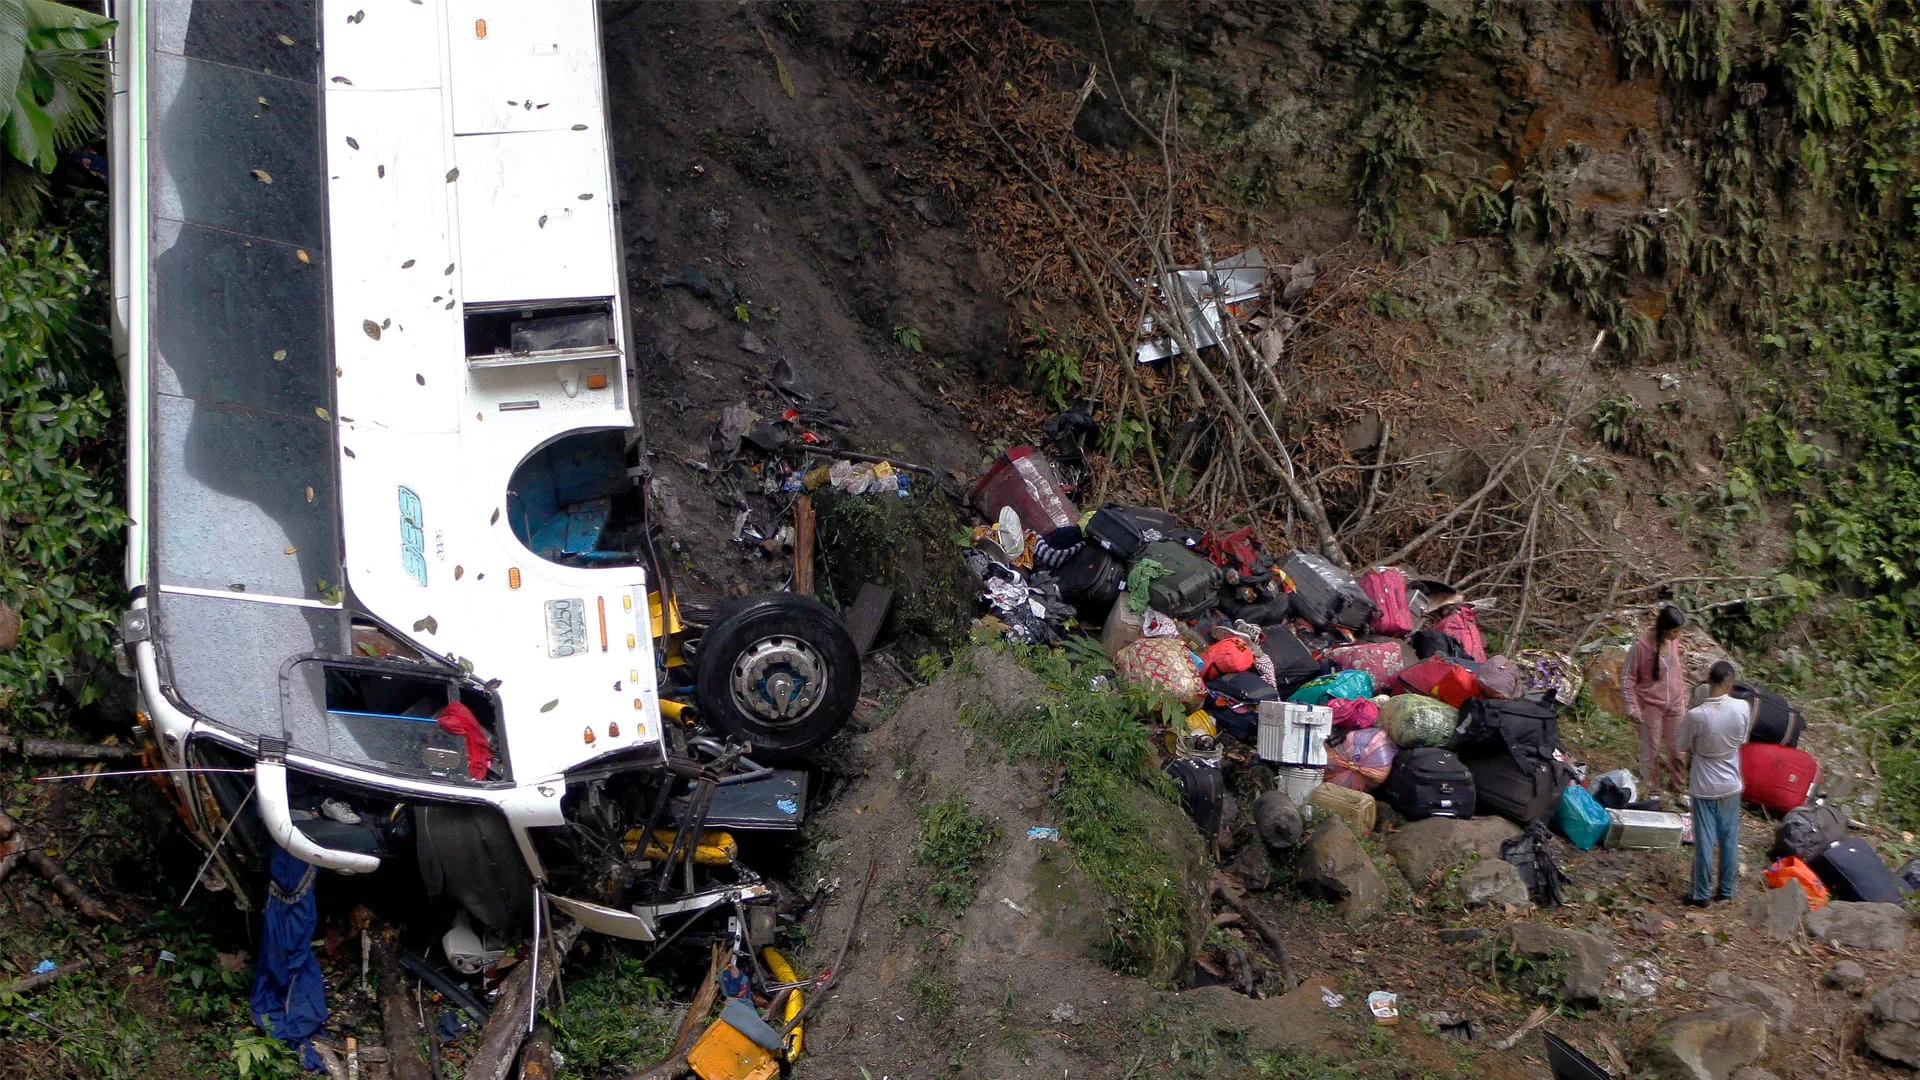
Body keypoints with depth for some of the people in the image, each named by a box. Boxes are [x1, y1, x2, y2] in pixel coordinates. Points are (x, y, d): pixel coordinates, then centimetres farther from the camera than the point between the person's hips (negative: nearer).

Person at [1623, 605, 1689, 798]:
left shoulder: (1674, 641, -8)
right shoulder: (1641, 646, -23)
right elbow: (1627, 677, -15)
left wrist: (1683, 696, 15)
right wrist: (1632, 707, -15)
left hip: (1675, 704, 5)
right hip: (1651, 706, -5)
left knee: (1676, 748, 15)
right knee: (1651, 749, 10)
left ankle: (1679, 787, 33)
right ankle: (1651, 789, 27)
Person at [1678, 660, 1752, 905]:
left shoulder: (1695, 716, -24)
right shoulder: (1742, 708, -16)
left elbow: (1685, 750, -9)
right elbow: (1742, 739, 2)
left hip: (1703, 786, -3)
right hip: (1731, 785, 3)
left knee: (1704, 841, 7)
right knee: (1729, 839, 17)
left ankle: (1701, 894, 17)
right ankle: (1727, 890, 28)